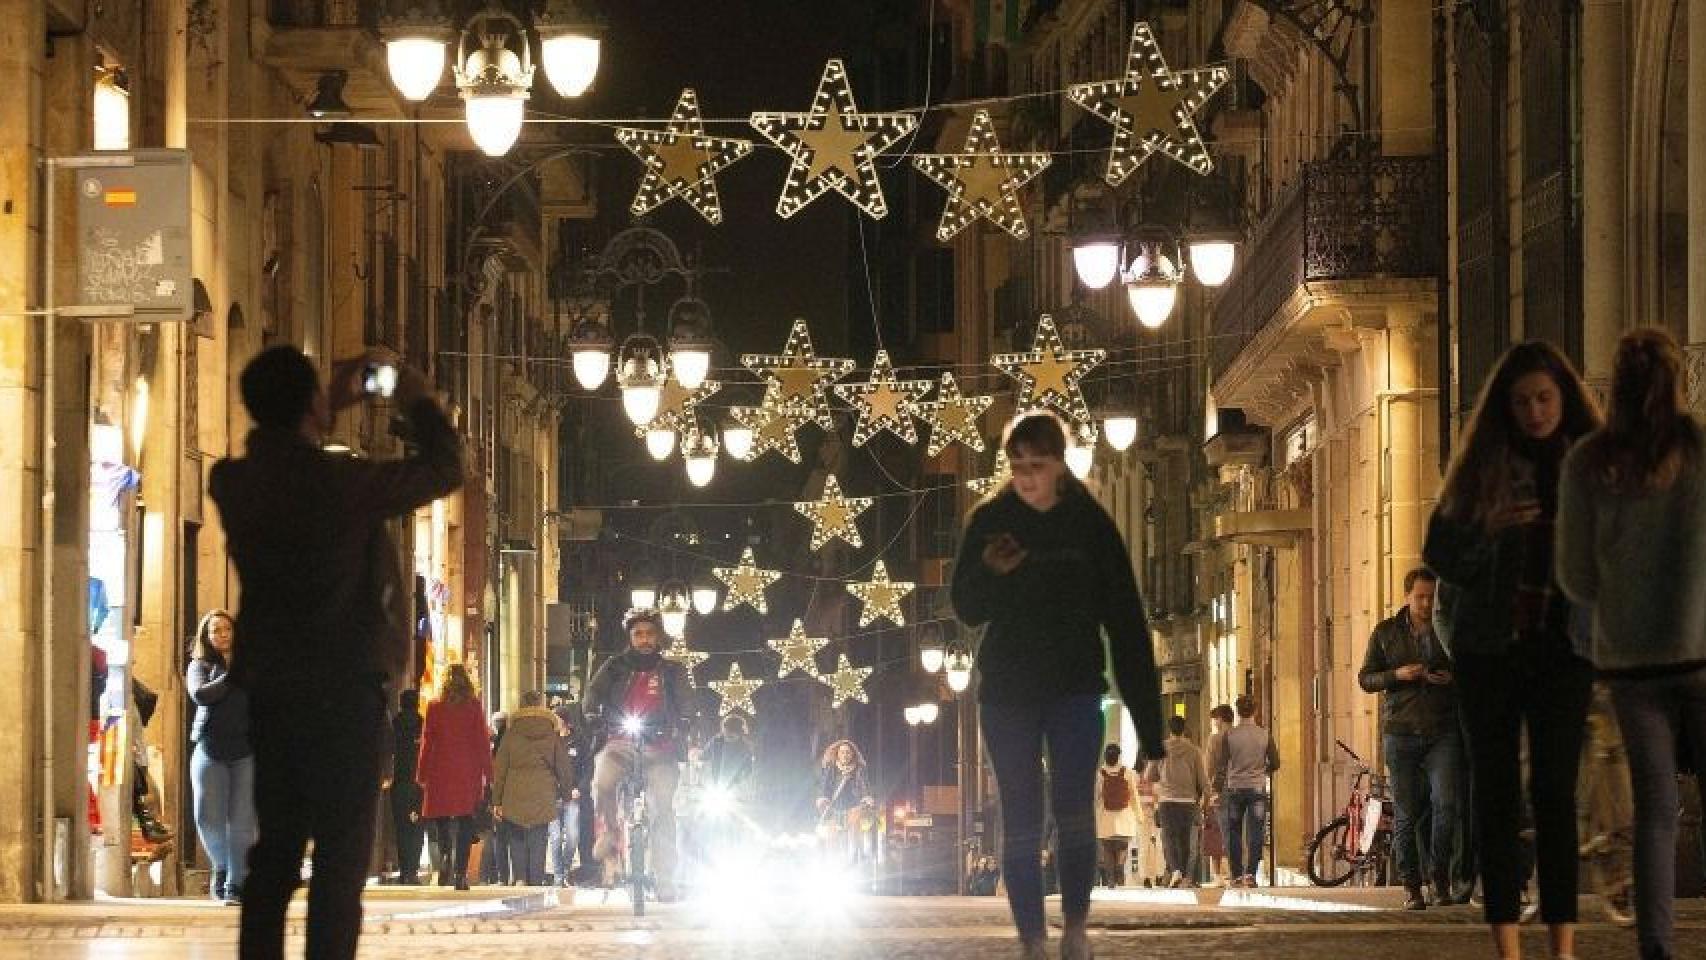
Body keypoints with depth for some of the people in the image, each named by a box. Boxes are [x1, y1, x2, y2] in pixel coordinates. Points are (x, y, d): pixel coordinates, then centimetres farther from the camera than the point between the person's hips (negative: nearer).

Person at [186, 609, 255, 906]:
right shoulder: (200, 665, 11)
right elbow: (200, 694, -9)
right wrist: (230, 677, -8)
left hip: (246, 750, 0)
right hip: (210, 750, 0)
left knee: (241, 819, -6)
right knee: (208, 817, -5)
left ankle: (235, 881, 4)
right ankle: (221, 866, 22)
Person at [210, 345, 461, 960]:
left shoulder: (232, 483, 0)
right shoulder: (343, 483, -16)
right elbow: (443, 470, -2)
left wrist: (332, 409, 23)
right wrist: (417, 400, 12)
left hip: (269, 690, 6)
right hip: (344, 690, -6)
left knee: (274, 852, 11)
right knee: (340, 860, -3)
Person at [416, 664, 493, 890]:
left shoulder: (435, 708, 2)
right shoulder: (474, 707, 1)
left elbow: (427, 742, 3)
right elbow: (483, 742, 0)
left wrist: (422, 774, 9)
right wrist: (487, 773, 5)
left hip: (440, 772, 0)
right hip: (468, 773, 0)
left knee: (442, 821, 6)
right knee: (465, 822, 3)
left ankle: (445, 860, -20)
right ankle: (461, 873, -3)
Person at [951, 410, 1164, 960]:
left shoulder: (1090, 525, -3)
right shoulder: (990, 522, -1)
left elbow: (1125, 622, -3)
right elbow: (968, 611, -1)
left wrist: (1146, 715, -8)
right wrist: (989, 573, -24)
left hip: (1075, 689, -1)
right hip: (1008, 691, 1)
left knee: (1075, 811, -15)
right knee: (1020, 822, 0)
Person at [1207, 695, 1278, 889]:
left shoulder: (1229, 735, -4)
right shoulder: (1265, 735, 0)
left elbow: (1220, 765, -3)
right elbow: (1275, 763, 6)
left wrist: (1217, 789, 8)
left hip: (1234, 788, 0)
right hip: (1258, 789, 0)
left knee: (1234, 834, 8)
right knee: (1255, 834, 0)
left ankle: (1236, 876, 8)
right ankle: (1251, 873, -11)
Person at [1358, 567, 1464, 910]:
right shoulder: (1386, 632, 9)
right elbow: (1365, 678, 9)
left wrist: (1452, 678, -7)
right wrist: (1397, 675, -10)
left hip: (1442, 733, 0)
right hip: (1400, 734, 1)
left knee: (1445, 804, -15)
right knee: (1405, 813, 1)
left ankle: (1441, 880, -2)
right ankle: (1411, 887, 7)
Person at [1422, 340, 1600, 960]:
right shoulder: (1484, 466, 5)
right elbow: (1439, 555, 4)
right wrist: (1487, 530, -14)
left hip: (1562, 647, -1)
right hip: (1488, 647, 1)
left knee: (1556, 792, -5)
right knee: (1497, 791, -1)